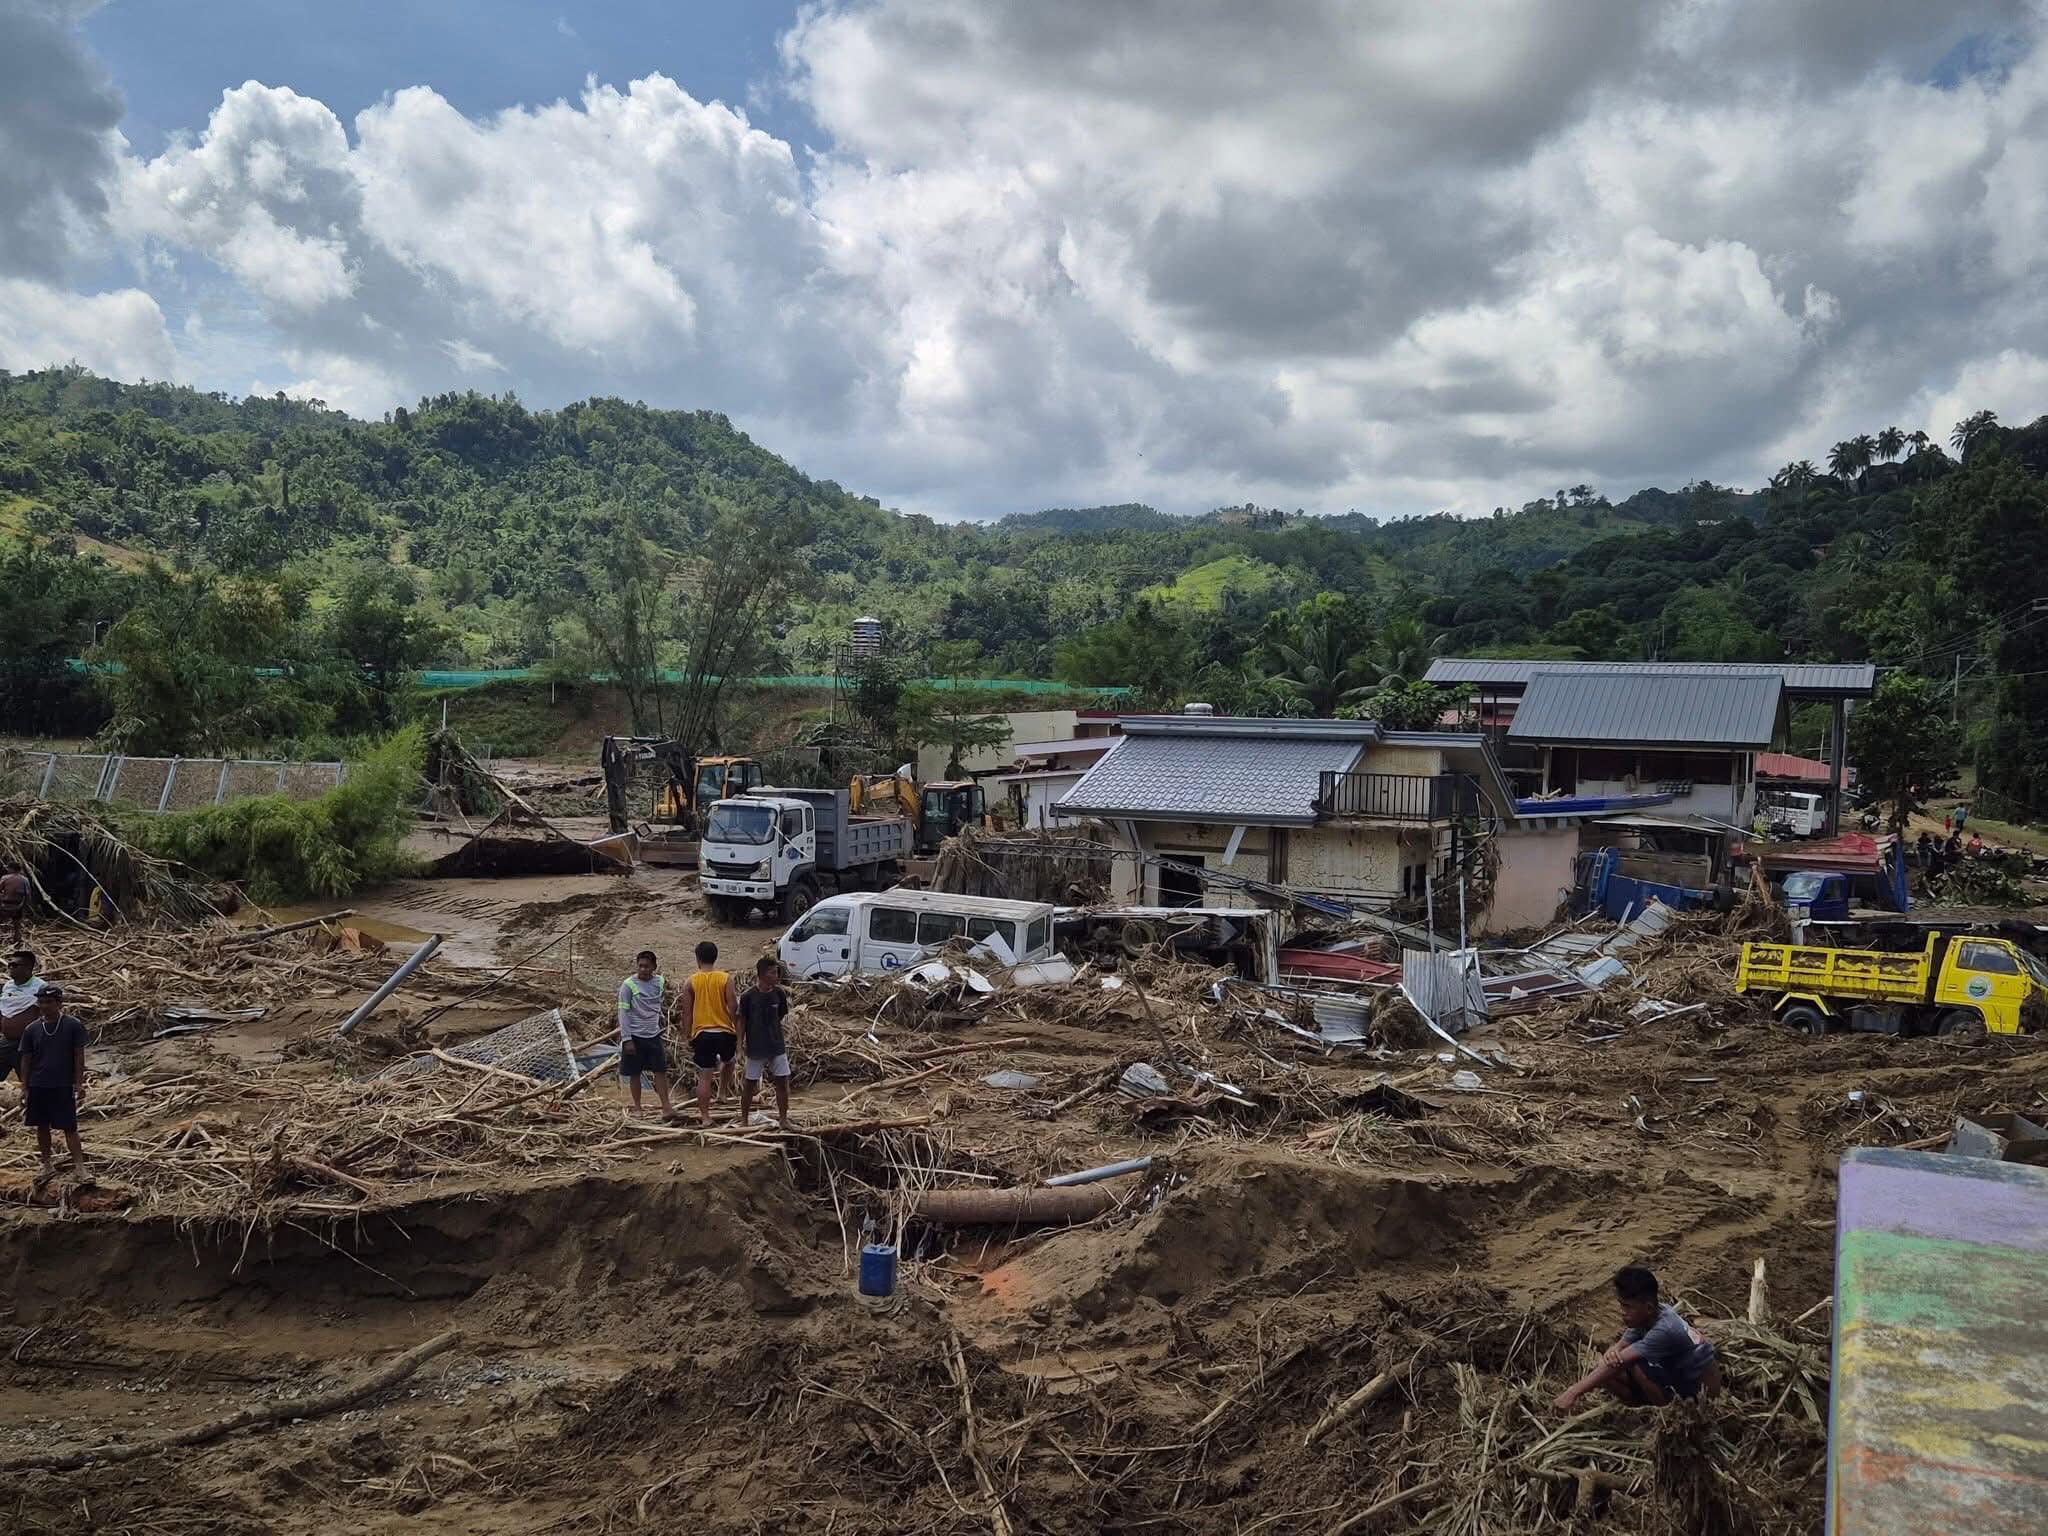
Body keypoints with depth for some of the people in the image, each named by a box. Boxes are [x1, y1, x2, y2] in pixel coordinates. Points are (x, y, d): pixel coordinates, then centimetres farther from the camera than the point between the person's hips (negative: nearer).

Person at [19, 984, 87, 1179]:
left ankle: (79, 1165, -4)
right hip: (38, 1086, 3)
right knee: (42, 1126, 11)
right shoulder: (32, 1030, 2)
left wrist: (79, 1084, -6)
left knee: (69, 1127, -4)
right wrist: (24, 1088, 5)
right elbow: (26, 1060, 7)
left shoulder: (73, 1026, -5)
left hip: (63, 1086, -3)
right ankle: (47, 1164, 23)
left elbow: (79, 1057, -3)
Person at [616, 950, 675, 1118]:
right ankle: (637, 1107, 19)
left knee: (660, 1071, 1)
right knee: (634, 1073, 6)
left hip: (654, 1035, 3)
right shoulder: (628, 985, -11)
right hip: (635, 1036, -3)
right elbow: (623, 1013, -11)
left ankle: (666, 1107, 3)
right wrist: (627, 1039, -13)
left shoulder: (660, 983, 2)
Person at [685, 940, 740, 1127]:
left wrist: (688, 1038, 12)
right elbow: (733, 1008, -10)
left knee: (704, 1077, 4)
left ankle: (704, 1116, 7)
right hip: (724, 1032, 0)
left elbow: (688, 1012, 3)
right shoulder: (725, 978, -4)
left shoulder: (692, 981, -1)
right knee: (728, 1061, 32)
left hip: (702, 1034, 0)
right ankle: (723, 1089, 35)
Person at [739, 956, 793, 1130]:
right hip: (755, 1049, -3)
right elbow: (742, 1021, -4)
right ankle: (743, 1119, 24)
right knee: (749, 1084, 8)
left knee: (782, 1082, 3)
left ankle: (783, 1119, 15)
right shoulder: (748, 996, -13)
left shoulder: (779, 994, -4)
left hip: (777, 1046, 3)